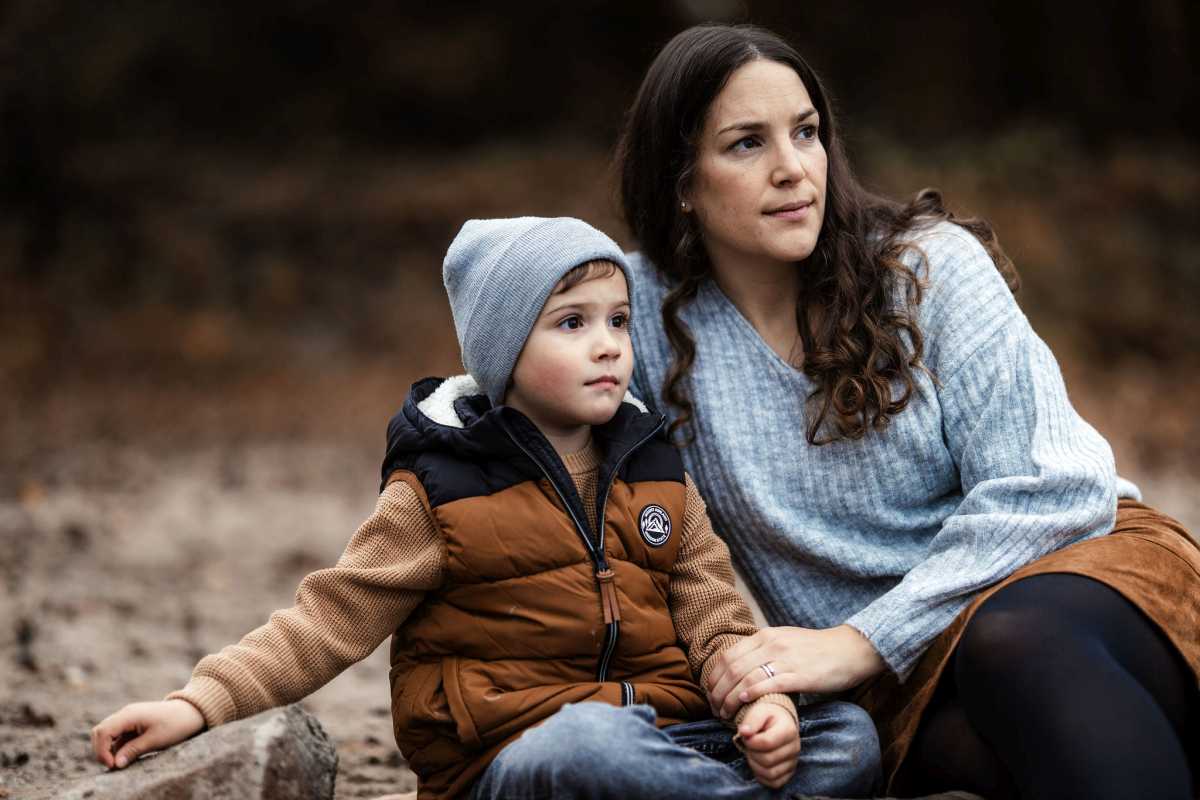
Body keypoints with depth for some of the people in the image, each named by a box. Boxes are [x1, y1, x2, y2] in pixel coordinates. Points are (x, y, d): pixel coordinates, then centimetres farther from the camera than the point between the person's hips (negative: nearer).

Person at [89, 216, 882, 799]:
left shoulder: (659, 473, 15)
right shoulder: (440, 491, 2)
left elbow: (714, 615, 11)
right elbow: (331, 621, 0)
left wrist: (762, 697, -11)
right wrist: (203, 702, -14)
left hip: (668, 733, 5)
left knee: (850, 732, -15)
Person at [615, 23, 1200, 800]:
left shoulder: (931, 264, -2)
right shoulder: (647, 311, 2)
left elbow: (1043, 489, -8)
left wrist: (861, 641, -18)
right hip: (906, 678, 0)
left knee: (1020, 639, -39)